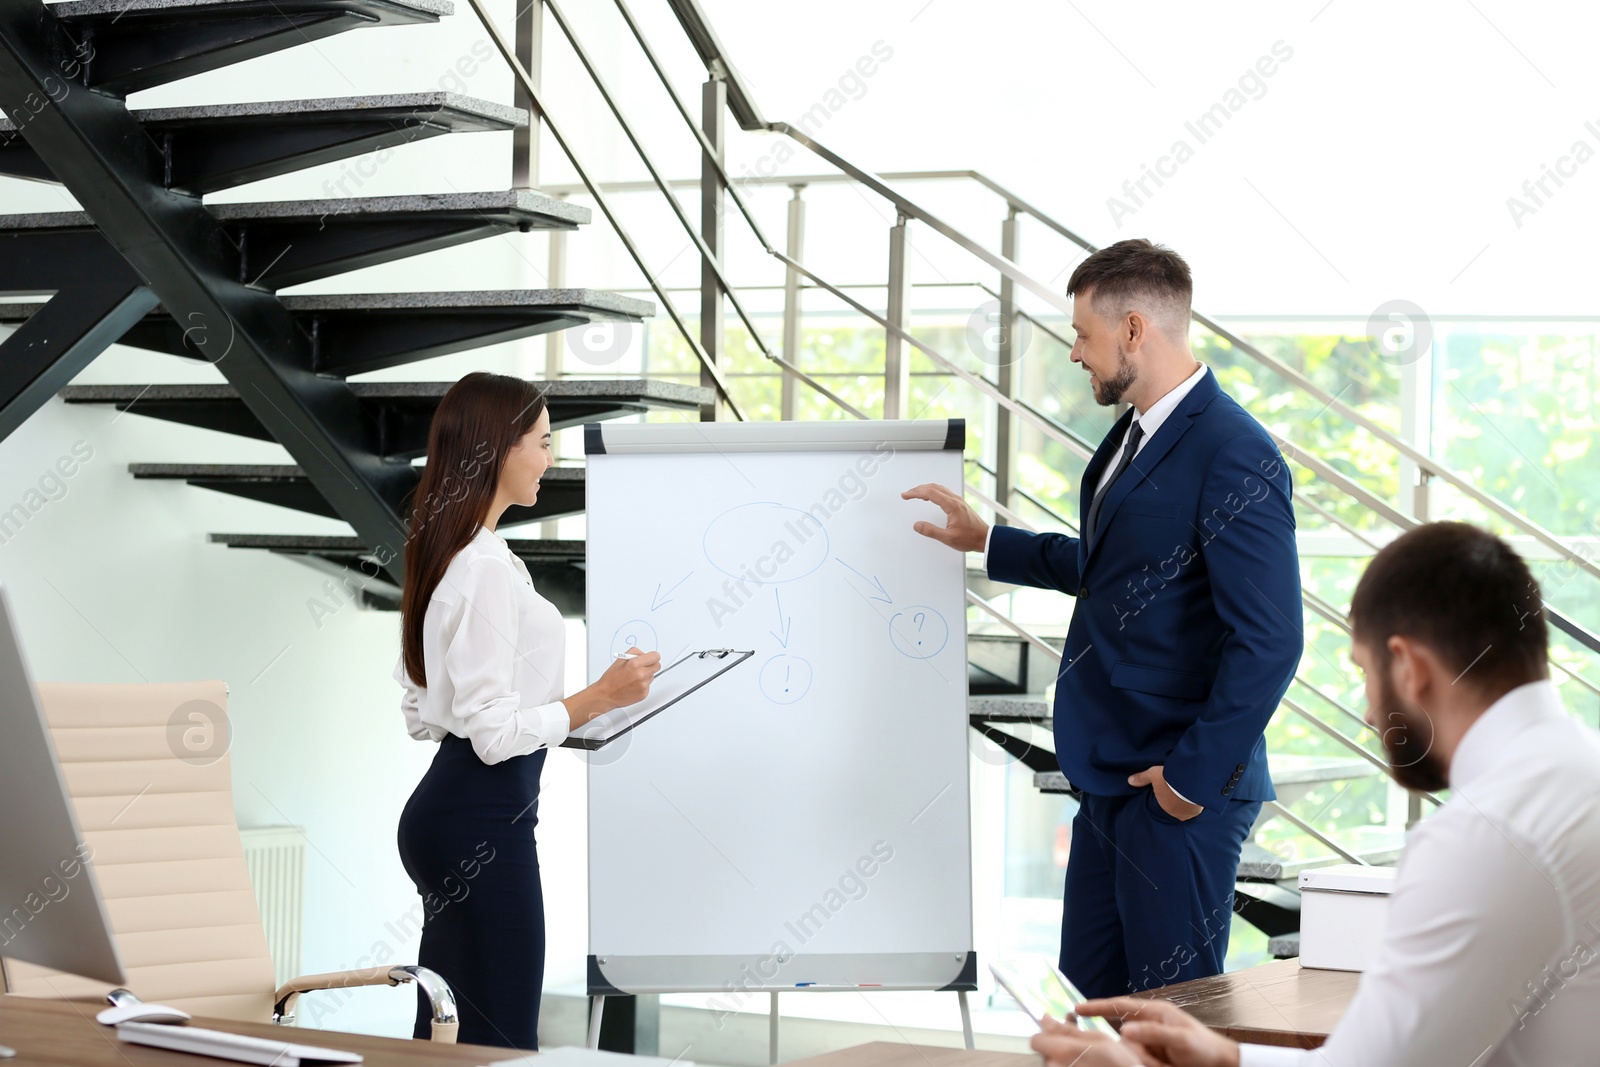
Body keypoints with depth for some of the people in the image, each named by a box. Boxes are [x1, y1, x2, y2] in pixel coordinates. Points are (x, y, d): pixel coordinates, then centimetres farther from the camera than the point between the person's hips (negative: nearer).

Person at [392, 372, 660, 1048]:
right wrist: (601, 696, -14)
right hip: (481, 822, -10)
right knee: (502, 1041, -6)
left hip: (442, 810, 10)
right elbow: (494, 733, -20)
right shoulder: (487, 569, -18)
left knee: (445, 1038, 12)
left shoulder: (447, 554, 12)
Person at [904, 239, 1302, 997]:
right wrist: (986, 540, 30)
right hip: (1111, 777, 10)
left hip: (1179, 791, -10)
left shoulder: (1233, 457, -19)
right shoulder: (1133, 437, 12)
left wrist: (1196, 776, -19)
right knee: (1090, 996, 16)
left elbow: (1269, 641, -22)